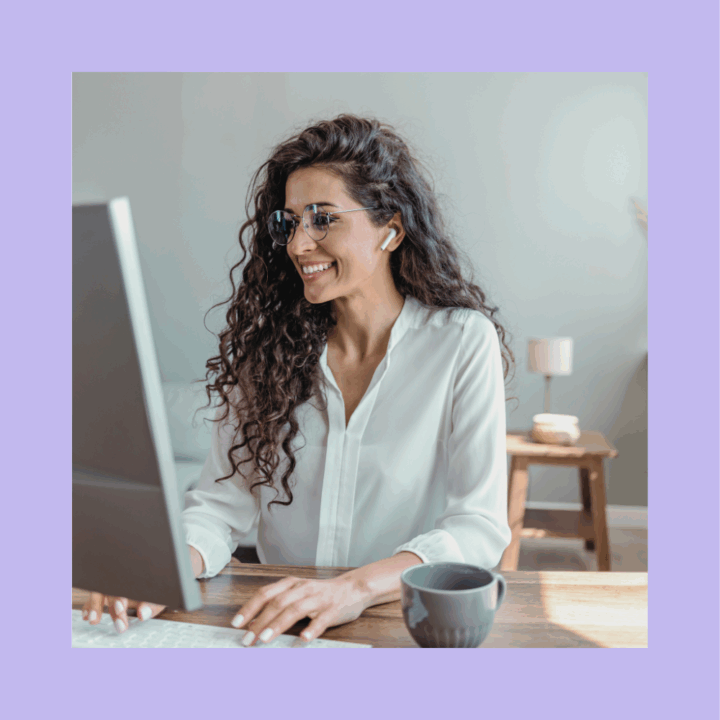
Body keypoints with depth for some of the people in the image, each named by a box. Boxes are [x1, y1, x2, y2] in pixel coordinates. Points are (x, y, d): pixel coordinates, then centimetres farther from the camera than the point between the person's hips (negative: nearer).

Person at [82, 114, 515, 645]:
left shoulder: (463, 342, -5)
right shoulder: (266, 343, 4)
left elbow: (481, 525, -11)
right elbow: (224, 497, 1)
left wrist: (356, 588, -28)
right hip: (279, 627, 3)